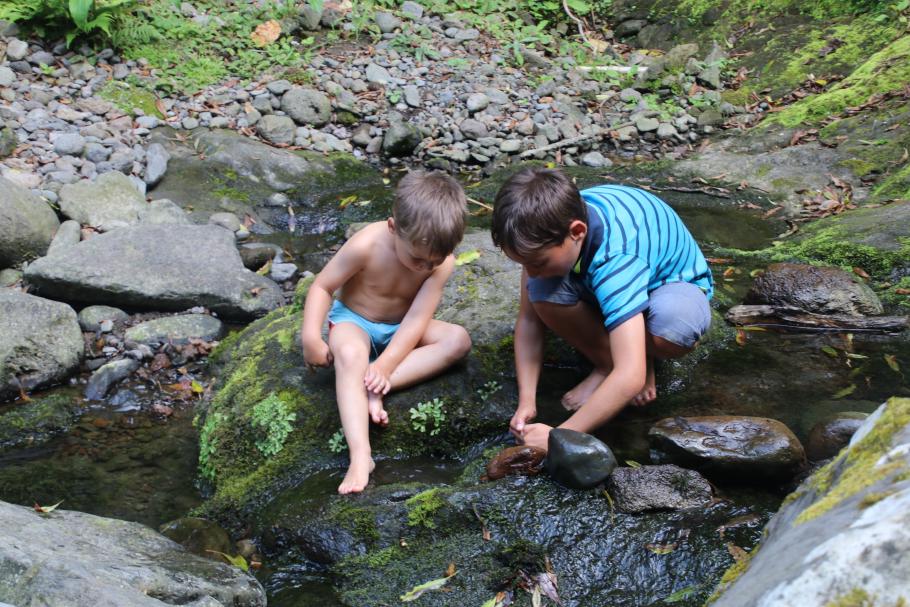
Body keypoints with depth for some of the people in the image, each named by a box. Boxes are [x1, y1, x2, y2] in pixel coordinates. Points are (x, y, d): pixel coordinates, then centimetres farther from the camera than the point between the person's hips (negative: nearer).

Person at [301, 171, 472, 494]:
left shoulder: (441, 262, -20)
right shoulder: (366, 245, -27)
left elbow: (417, 319, -22)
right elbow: (322, 286, -18)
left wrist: (385, 366, -32)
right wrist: (311, 337, -28)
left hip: (400, 328, 4)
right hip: (353, 320, -3)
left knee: (458, 339, -22)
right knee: (350, 354, -38)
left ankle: (375, 387, -32)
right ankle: (360, 455, -50)